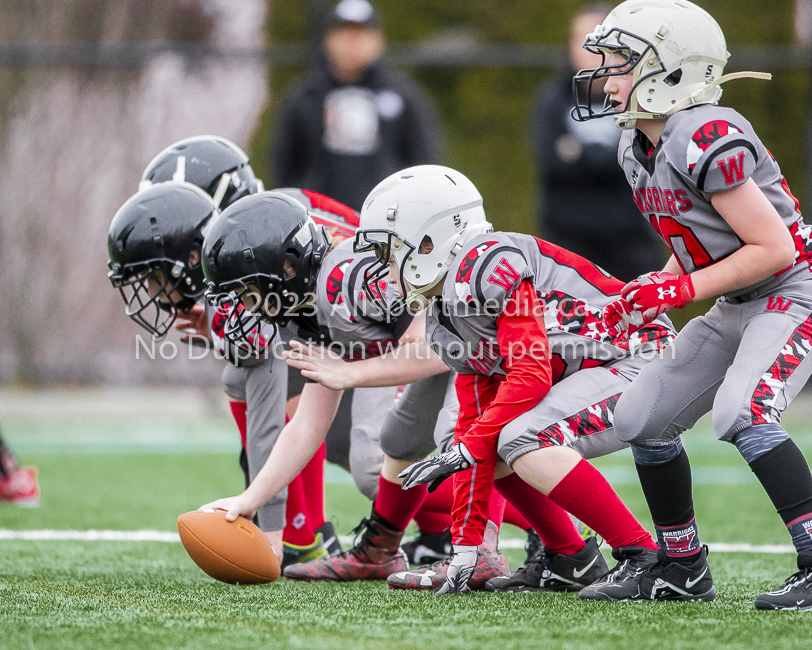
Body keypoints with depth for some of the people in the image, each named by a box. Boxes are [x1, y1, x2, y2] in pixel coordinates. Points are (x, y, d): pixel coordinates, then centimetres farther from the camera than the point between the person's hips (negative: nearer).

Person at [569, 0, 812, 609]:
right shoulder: (638, 148, 6)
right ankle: (682, 568, 20)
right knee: (642, 417, 8)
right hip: (736, 306, 10)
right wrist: (647, 292, 1)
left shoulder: (708, 141, -24)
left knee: (740, 412, -30)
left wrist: (677, 291, -21)